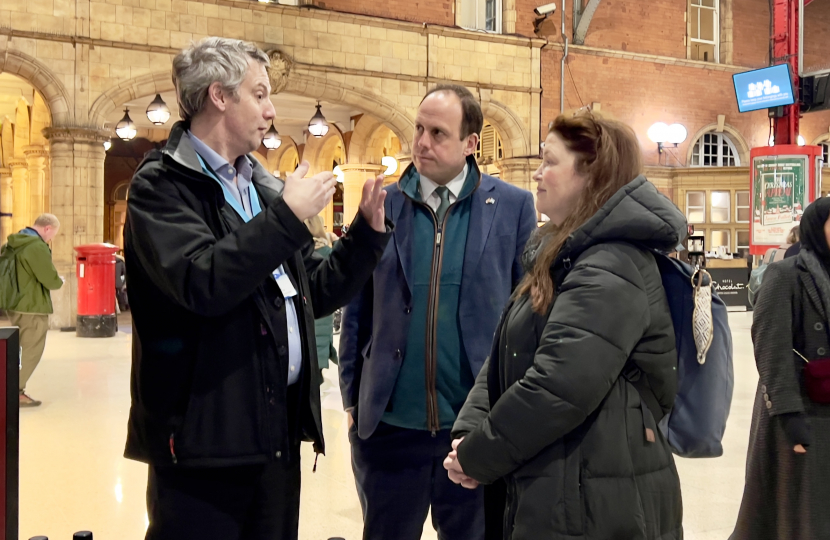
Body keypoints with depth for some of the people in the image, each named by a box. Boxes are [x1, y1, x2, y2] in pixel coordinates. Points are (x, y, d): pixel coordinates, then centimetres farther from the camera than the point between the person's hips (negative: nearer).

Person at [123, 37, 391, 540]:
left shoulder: (264, 186, 14)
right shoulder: (162, 184, -8)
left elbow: (314, 294, 15)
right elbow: (201, 283, -26)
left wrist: (368, 231, 4)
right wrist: (287, 216, -19)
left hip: (278, 431, 7)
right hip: (204, 434, -7)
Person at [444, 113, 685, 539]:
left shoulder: (610, 270, -19)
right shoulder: (563, 257, 13)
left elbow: (558, 387, -28)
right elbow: (506, 359, 10)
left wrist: (478, 456, -15)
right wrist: (469, 432, -5)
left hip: (595, 505, -9)